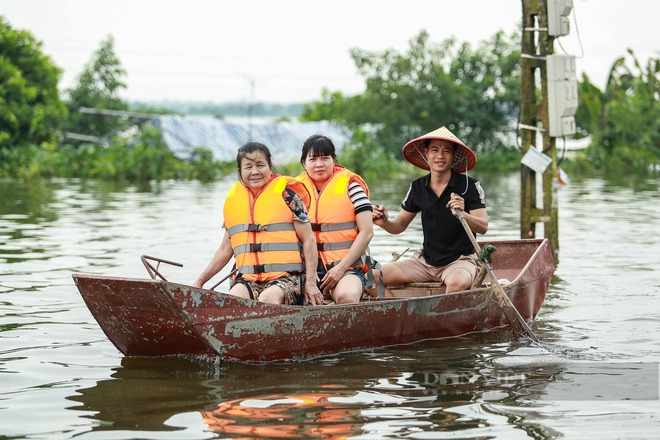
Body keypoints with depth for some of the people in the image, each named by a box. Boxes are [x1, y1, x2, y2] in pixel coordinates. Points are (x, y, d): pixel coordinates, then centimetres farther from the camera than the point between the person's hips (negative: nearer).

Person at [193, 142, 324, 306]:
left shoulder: (286, 193, 4)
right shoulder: (233, 198, 17)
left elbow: (308, 240, 4)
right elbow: (225, 250, 25)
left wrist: (311, 282, -5)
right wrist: (199, 282, 20)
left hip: (287, 277, -3)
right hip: (247, 280, 3)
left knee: (267, 298, -37)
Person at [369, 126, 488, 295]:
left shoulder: (470, 186, -8)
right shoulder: (418, 187, 5)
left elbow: (483, 226, -16)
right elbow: (400, 225, 10)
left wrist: (461, 215, -36)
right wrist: (385, 222, -13)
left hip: (460, 260, -5)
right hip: (426, 260, 5)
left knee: (456, 283, -40)